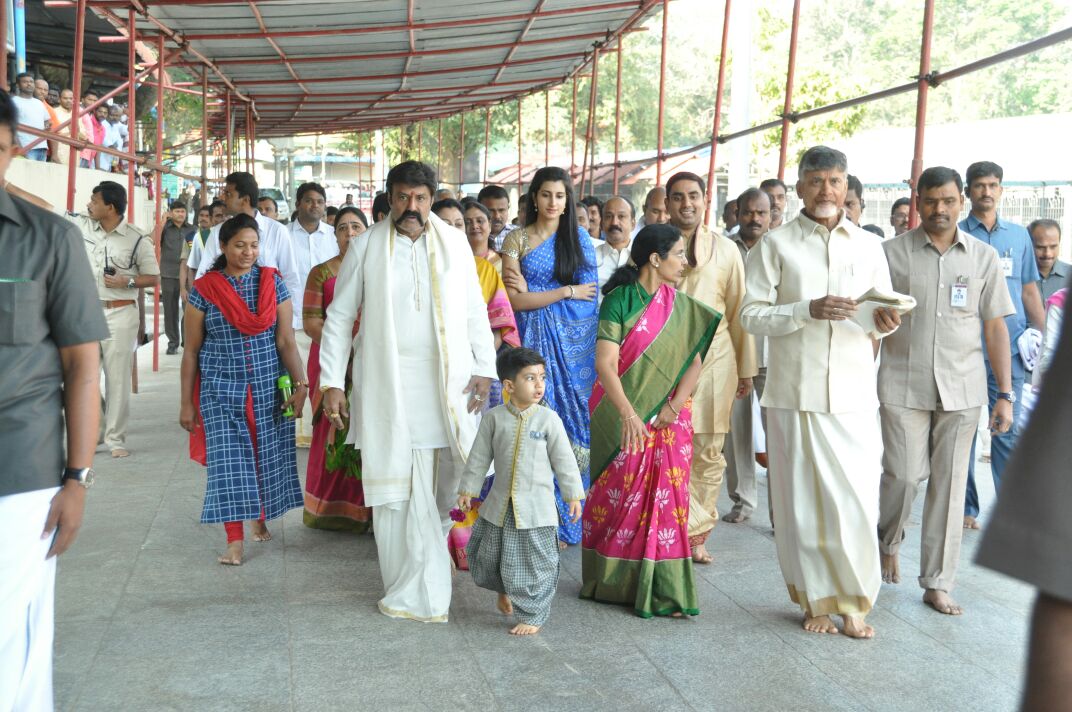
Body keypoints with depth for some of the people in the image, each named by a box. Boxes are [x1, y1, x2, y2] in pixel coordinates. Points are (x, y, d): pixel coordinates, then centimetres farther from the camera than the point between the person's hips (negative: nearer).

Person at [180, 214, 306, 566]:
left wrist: (300, 384, -13)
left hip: (268, 388, 1)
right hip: (221, 388, -1)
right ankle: (234, 541, -2)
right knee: (227, 459, -6)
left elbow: (286, 340, -2)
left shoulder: (272, 283, 2)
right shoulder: (204, 289, -1)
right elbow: (191, 351, 3)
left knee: (266, 456, 8)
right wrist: (186, 402, 2)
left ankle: (260, 517, 33)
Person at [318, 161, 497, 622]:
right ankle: (420, 592, 10)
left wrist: (485, 368, 0)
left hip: (448, 384, 1)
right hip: (387, 387, -1)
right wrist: (331, 382, -1)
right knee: (396, 487, 0)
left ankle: (414, 587, 25)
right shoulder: (366, 248, 2)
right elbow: (339, 317, 5)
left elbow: (475, 311, 9)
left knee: (442, 484, 2)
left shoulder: (455, 244, 5)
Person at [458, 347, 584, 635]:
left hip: (536, 507, -2)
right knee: (486, 556, 15)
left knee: (532, 564, 2)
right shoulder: (494, 417, -3)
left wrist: (573, 495, 1)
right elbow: (479, 457, 5)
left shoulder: (549, 419, -7)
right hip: (500, 503, 3)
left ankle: (532, 616, 19)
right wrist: (468, 489, 8)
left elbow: (564, 460, -1)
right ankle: (505, 590, 45)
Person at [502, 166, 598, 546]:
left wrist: (532, 292, -5)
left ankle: (569, 515, 10)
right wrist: (567, 291, -6)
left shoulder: (579, 237, 9)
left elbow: (589, 291, 0)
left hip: (575, 339, 1)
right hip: (535, 338, -1)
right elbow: (515, 300, -6)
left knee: (572, 419, 0)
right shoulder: (516, 239, 3)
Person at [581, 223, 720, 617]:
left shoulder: (682, 306, 7)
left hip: (669, 419, 4)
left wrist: (674, 407, -10)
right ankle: (612, 582, 19)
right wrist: (629, 414, -26)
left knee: (666, 498, 2)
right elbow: (605, 363, -16)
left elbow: (694, 362, 4)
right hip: (623, 415, -4)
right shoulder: (619, 300, -7)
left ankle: (663, 589, 9)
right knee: (620, 496, 3)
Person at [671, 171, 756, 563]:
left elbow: (738, 310, 8)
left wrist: (746, 369, 7)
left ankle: (696, 535, 16)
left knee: (708, 453, 4)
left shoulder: (725, 249, 7)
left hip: (713, 359, 1)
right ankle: (695, 527, 4)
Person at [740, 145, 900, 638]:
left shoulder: (869, 246, 11)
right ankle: (817, 600, 18)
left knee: (857, 500, -2)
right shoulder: (777, 244, 3)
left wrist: (884, 323, -9)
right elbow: (752, 314, -3)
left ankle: (854, 602, 13)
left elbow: (883, 317, 15)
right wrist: (808, 310, -17)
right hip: (794, 391, -1)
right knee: (802, 501, 4)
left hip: (854, 394, 2)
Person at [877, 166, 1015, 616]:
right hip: (903, 388, -2)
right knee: (904, 475, -5)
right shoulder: (892, 253, 1)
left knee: (949, 485, 4)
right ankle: (887, 541, 27)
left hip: (962, 390, 2)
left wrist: (1005, 395, 4)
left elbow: (995, 328, 7)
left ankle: (937, 584, 15)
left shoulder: (983, 257, 6)